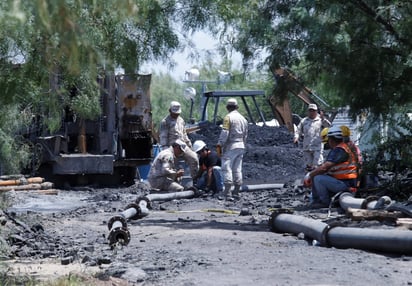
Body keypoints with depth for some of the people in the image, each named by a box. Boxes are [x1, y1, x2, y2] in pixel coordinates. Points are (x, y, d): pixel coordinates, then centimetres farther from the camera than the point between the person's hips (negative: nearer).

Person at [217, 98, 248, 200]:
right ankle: (236, 192, 12)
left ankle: (228, 193, -16)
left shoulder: (228, 117, -9)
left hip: (230, 147, -7)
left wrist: (219, 145, -13)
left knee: (227, 169, -9)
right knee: (237, 170, 10)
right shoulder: (243, 119, 14)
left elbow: (224, 133, -16)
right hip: (240, 146, 7)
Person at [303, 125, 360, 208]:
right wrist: (311, 174, 6)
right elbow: (326, 168, 15)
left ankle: (325, 202, -6)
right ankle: (316, 201, 9)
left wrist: (309, 175, -11)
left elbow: (324, 167, -23)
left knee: (318, 179, -22)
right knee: (315, 175, 11)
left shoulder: (339, 150, -19)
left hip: (346, 185, -10)